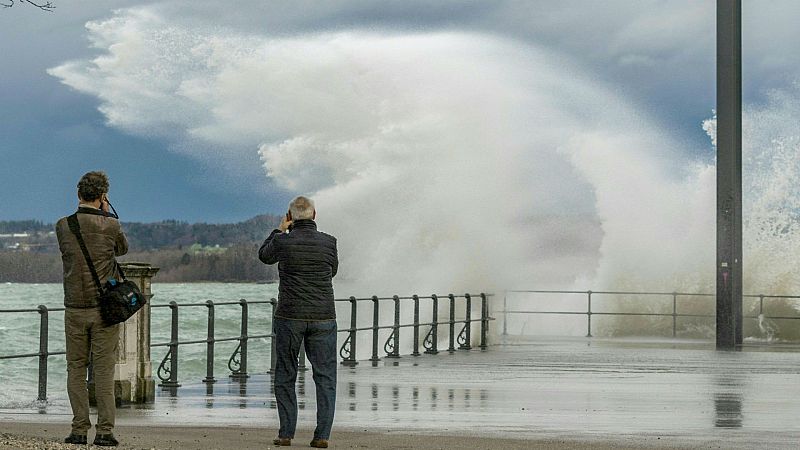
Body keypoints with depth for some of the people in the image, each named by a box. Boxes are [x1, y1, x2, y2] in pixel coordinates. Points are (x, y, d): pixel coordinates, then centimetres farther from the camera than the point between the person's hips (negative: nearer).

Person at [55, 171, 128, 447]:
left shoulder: (63, 226, -2)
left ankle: (79, 430, 6)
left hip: (75, 309, 2)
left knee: (76, 369, 8)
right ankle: (104, 431, -1)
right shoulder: (111, 226, -8)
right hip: (105, 308, -2)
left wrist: (84, 210, 16)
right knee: (104, 370, 1)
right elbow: (123, 249, 12)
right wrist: (105, 214, 13)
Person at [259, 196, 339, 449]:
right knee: (325, 376, 5)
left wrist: (280, 230, 28)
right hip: (323, 318, 1)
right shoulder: (328, 242, -2)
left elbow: (264, 256, 16)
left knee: (285, 376, 11)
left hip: (289, 317, -1)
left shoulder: (282, 242, -6)